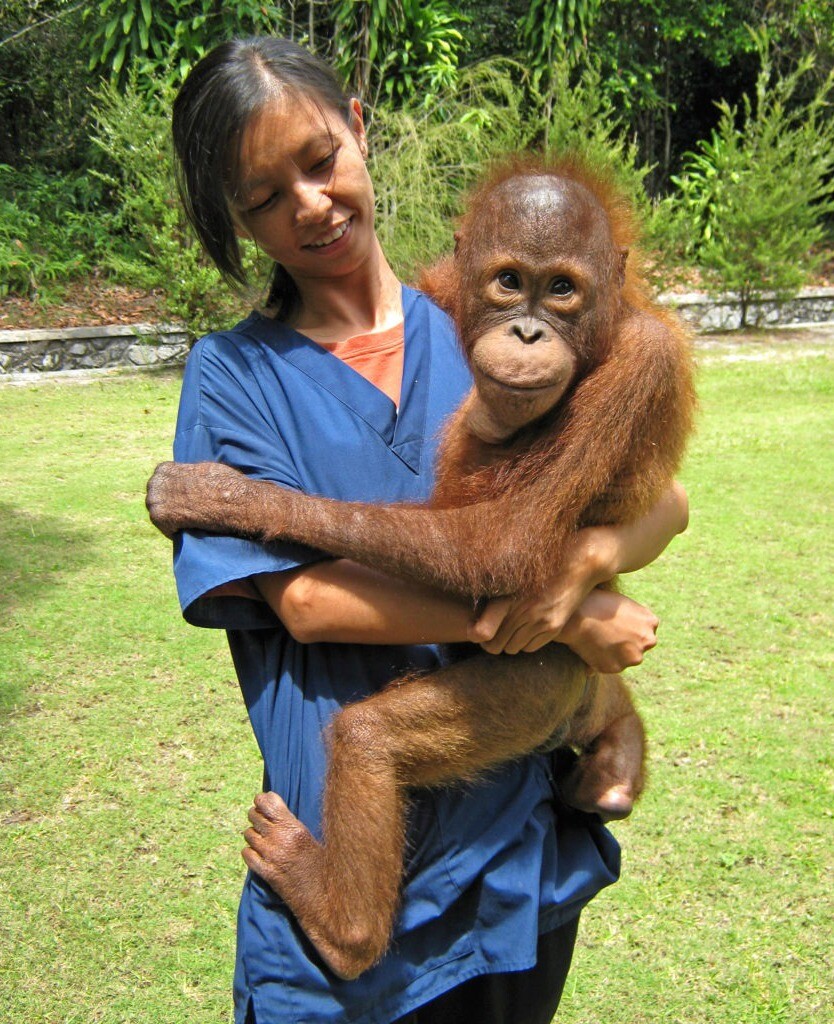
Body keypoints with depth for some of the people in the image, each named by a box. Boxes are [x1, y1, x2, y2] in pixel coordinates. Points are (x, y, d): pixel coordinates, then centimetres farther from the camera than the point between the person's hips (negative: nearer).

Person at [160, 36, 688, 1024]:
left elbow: (662, 499, -1)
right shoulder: (234, 374, -5)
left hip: (521, 841, 3)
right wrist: (559, 617, -20)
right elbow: (304, 598, -16)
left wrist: (583, 560, -24)